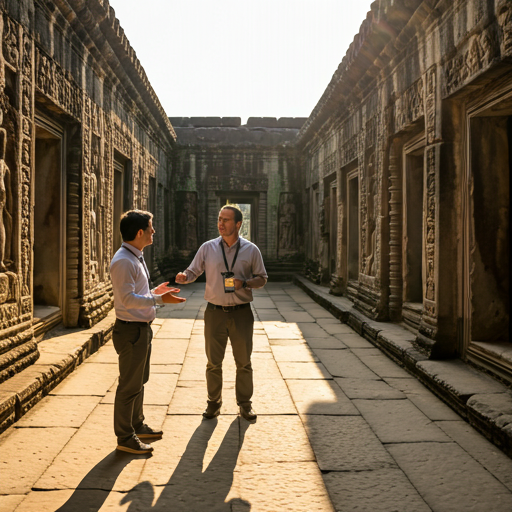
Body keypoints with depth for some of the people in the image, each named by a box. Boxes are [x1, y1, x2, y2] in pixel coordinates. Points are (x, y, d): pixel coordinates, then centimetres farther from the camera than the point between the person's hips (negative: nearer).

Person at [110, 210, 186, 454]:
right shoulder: (123, 261, -20)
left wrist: (154, 291, 13)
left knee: (139, 381, 21)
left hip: (142, 327, 10)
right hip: (130, 330, -10)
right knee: (129, 385, 0)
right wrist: (159, 299, -28)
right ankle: (125, 437, 11)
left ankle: (137, 425, 36)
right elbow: (128, 298, -26)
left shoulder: (136, 258, 12)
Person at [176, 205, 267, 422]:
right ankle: (214, 402, 24)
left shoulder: (251, 250, 0)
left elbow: (262, 278, 5)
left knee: (243, 362, 8)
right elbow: (193, 271, 6)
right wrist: (183, 277, -17)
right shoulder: (207, 248, 1)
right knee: (213, 362, 8)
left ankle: (245, 402, 24)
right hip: (215, 312, 1)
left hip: (241, 313, 0)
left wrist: (244, 283, -14)